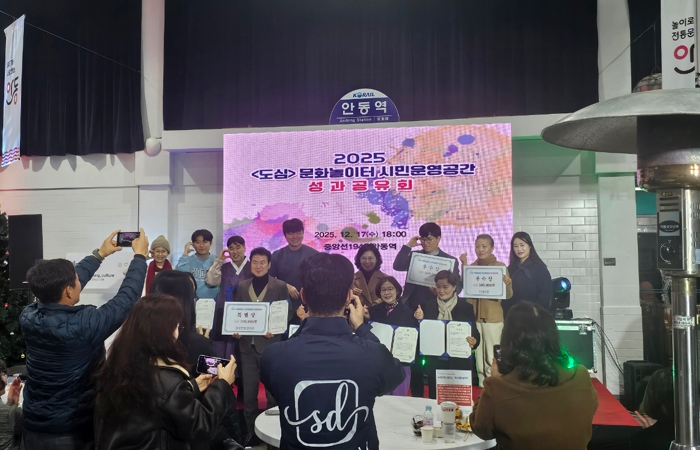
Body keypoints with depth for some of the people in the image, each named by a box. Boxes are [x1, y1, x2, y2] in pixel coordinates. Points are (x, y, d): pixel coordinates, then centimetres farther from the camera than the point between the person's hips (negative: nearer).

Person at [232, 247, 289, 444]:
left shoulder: (280, 286, -2)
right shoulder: (242, 286, 8)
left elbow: (286, 315, -2)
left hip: (270, 344, -3)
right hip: (248, 345, 4)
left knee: (272, 391, 5)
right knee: (248, 393, 11)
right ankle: (251, 432, 26)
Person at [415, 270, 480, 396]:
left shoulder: (466, 307, -3)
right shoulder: (429, 306, 3)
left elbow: (474, 333, -4)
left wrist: (474, 341, -25)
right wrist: (421, 320, -11)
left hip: (458, 363, -2)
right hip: (434, 362, 2)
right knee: (435, 399, 10)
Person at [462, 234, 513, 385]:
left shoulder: (500, 266, -3)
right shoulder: (471, 266, 6)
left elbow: (508, 295, -3)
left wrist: (508, 284, -24)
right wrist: (464, 266, -10)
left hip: (493, 317, -3)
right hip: (474, 316, 3)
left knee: (492, 357, 0)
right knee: (478, 354, 9)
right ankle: (482, 386, 20)